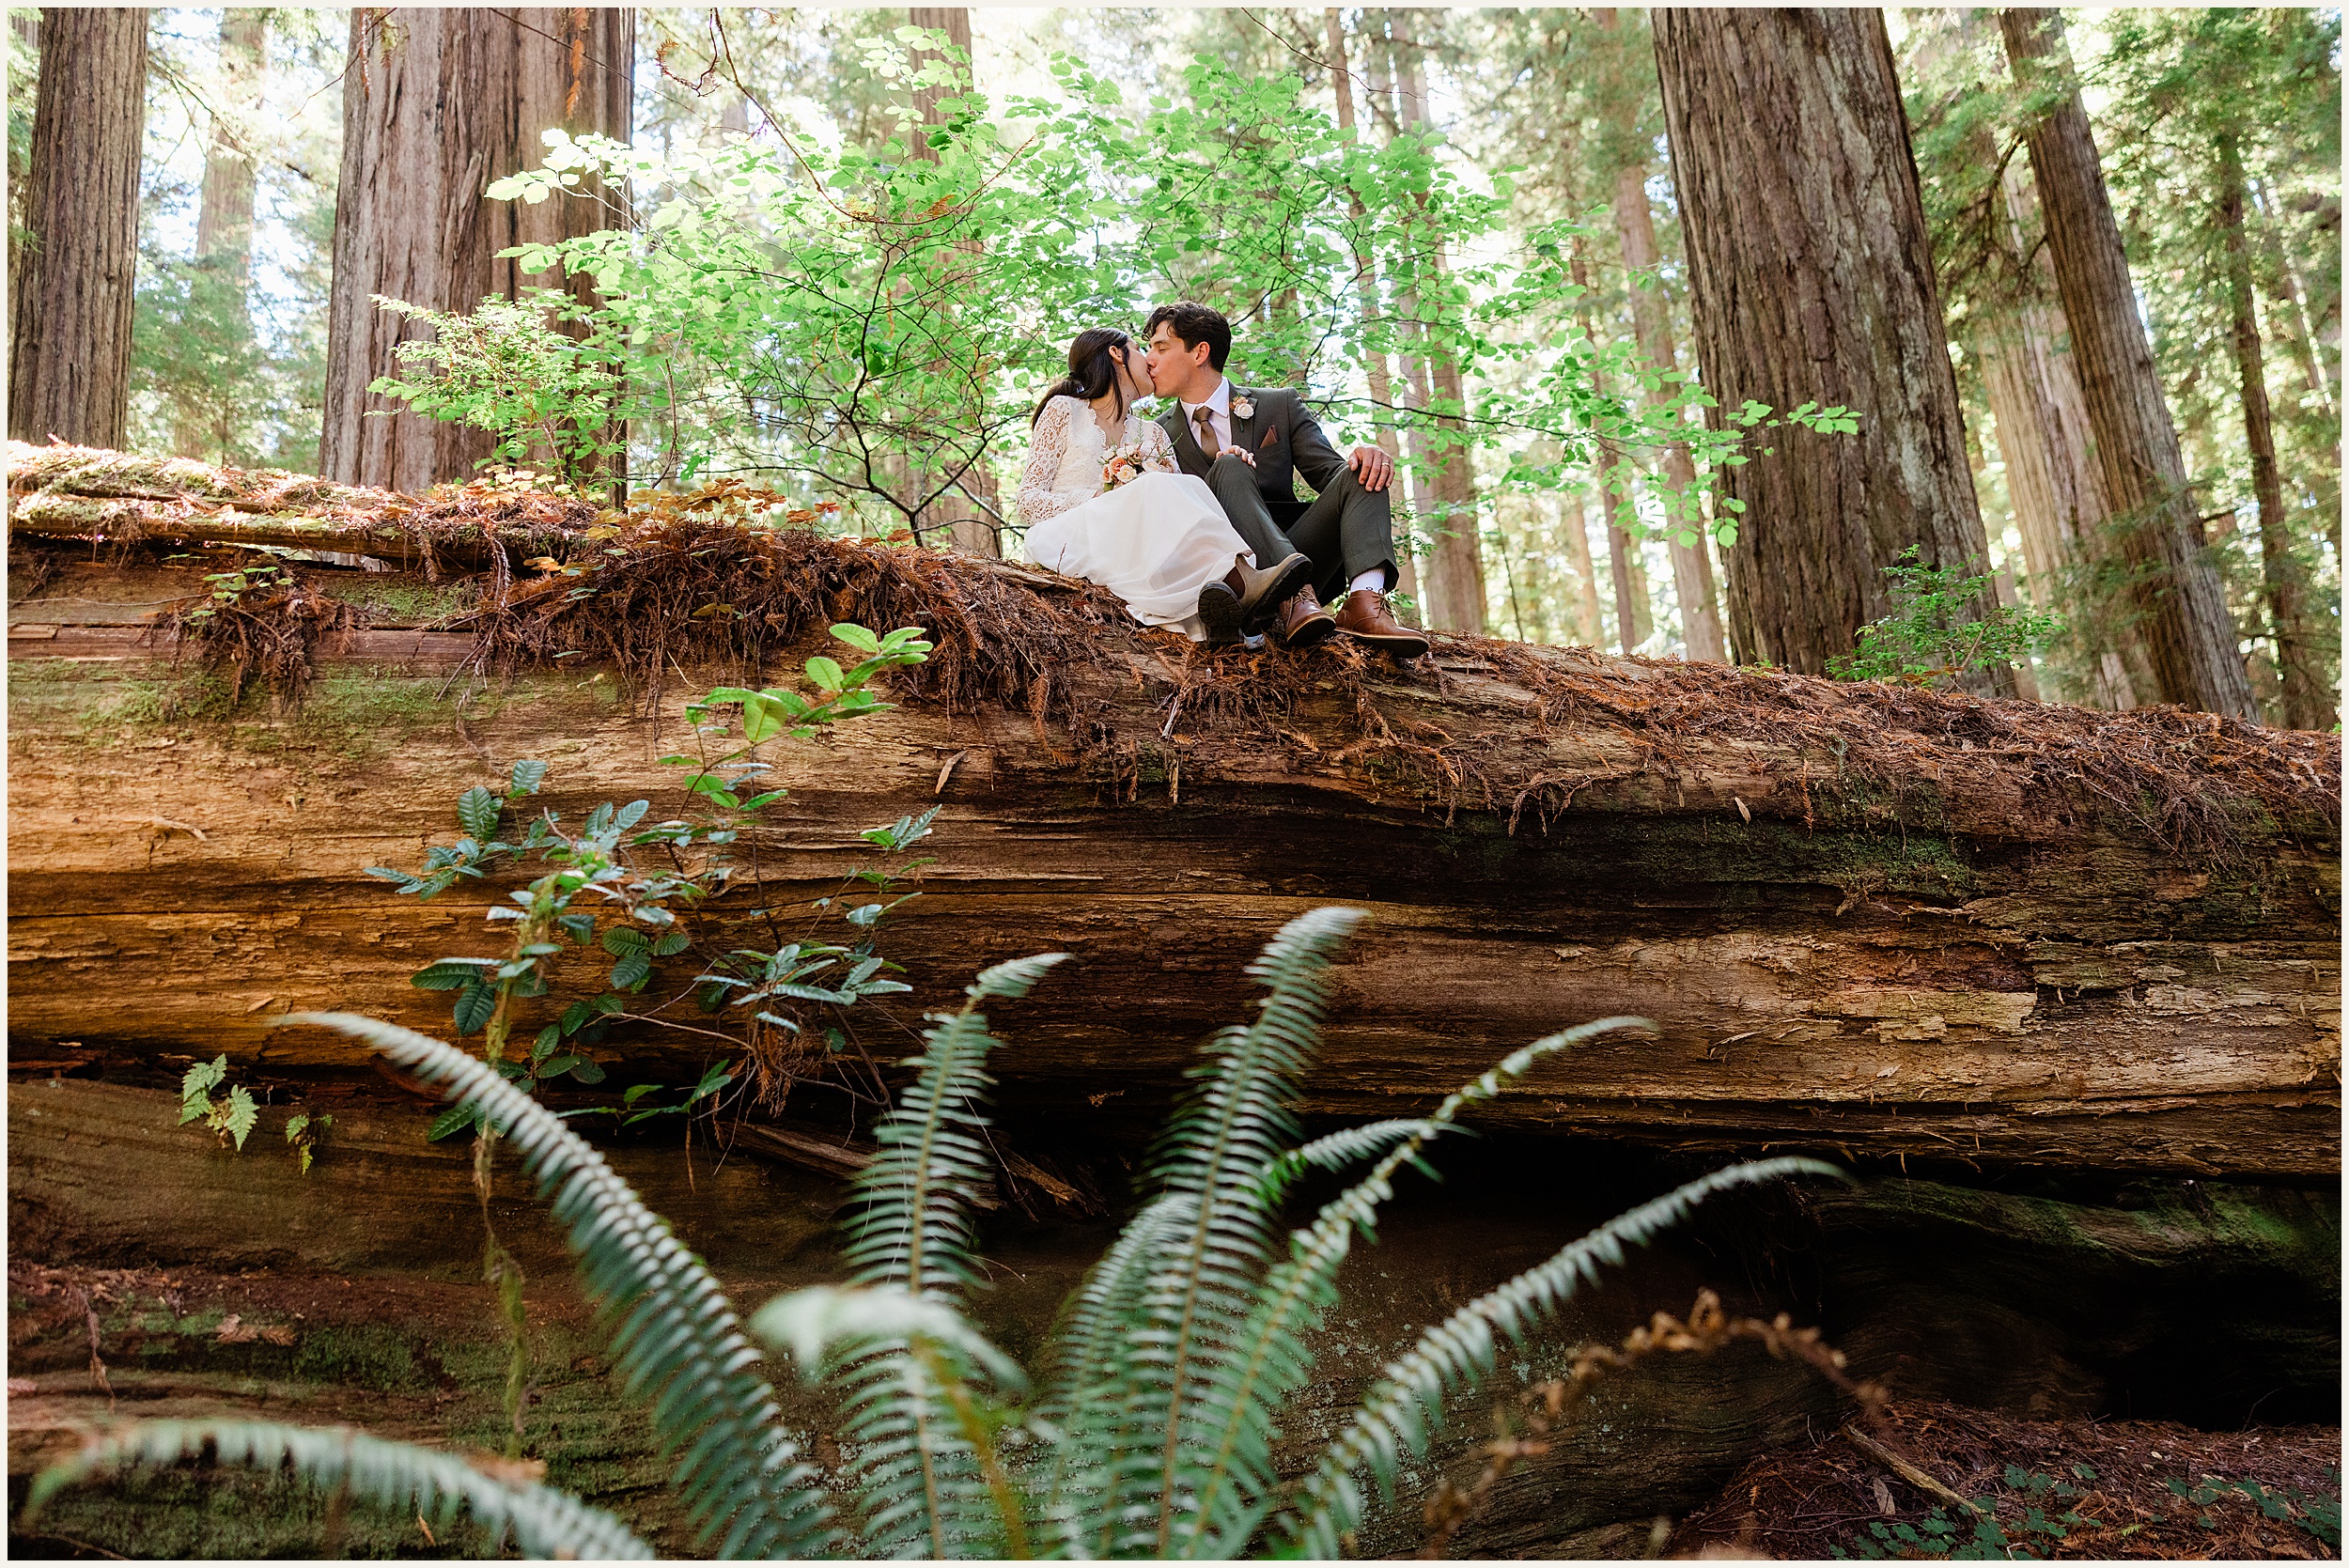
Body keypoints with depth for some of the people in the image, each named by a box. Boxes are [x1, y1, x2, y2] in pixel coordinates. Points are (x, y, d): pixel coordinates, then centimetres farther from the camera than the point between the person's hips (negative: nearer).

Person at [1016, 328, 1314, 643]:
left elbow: (1182, 496, 10)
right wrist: (1099, 498, -14)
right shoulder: (1064, 410, 11)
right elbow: (1029, 502, 2)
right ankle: (1245, 584, -54)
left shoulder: (1152, 435, 25)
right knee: (1158, 488, -30)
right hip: (1066, 540, -4)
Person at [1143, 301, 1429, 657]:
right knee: (1229, 469, -24)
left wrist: (1367, 458, -16)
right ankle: (1294, 597, -46)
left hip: (1297, 554, 2)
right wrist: (1223, 473, -17)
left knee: (1362, 472, -15)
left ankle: (1364, 603, -39)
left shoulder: (1281, 405, 16)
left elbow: (1331, 473, 8)